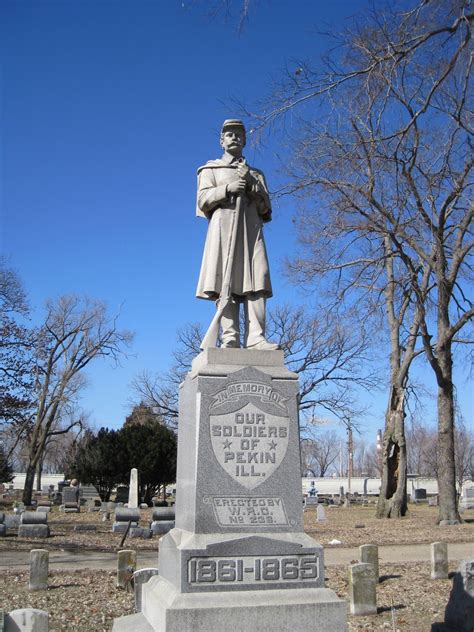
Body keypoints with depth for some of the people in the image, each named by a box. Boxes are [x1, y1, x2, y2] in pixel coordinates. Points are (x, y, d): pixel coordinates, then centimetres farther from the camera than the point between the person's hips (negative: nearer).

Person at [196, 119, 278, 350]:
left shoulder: (256, 174, 28)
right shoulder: (210, 169, 22)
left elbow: (265, 207, 16)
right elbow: (203, 200, 7)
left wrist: (252, 184, 1)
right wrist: (227, 189, -8)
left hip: (252, 230, 2)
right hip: (224, 228, -2)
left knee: (256, 283, -14)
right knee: (225, 283, -15)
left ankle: (255, 338, -22)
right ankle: (230, 339, -19)